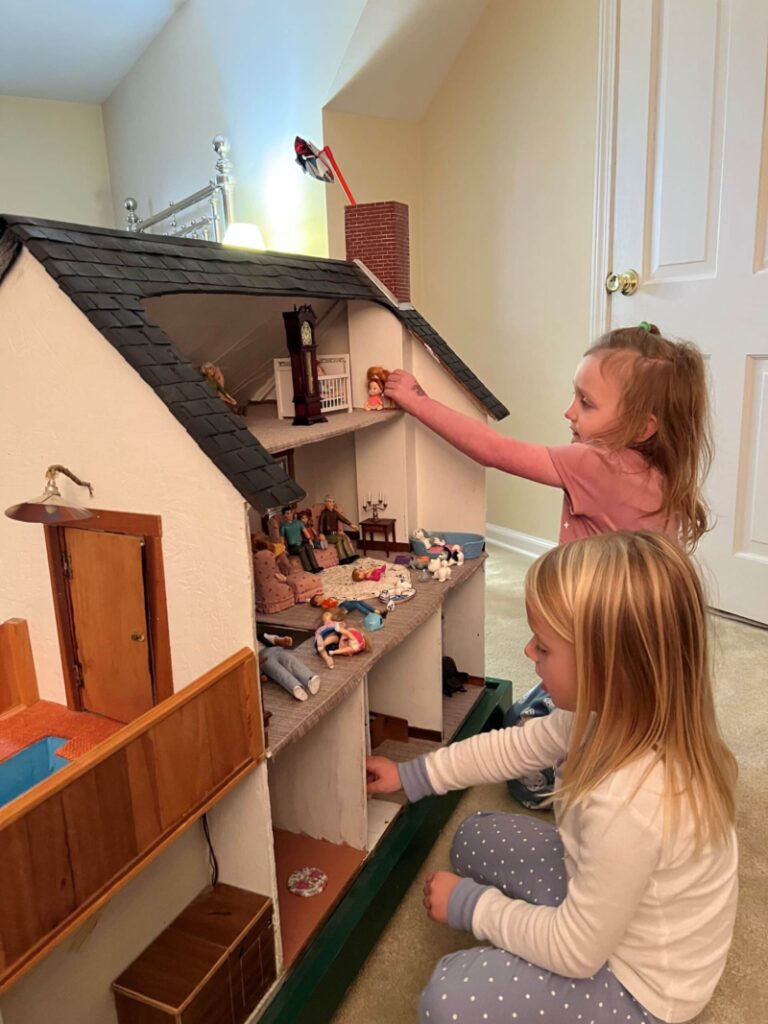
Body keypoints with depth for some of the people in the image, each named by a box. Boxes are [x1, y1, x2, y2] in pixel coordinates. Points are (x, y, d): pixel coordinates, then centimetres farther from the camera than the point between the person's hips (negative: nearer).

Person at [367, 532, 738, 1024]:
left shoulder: (629, 805, -42)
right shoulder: (625, 712, -18)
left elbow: (575, 952, -26)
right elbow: (518, 745, -1)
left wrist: (469, 905, -12)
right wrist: (411, 775, 6)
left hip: (640, 984, -7)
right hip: (614, 901, 7)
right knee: (476, 838, 11)